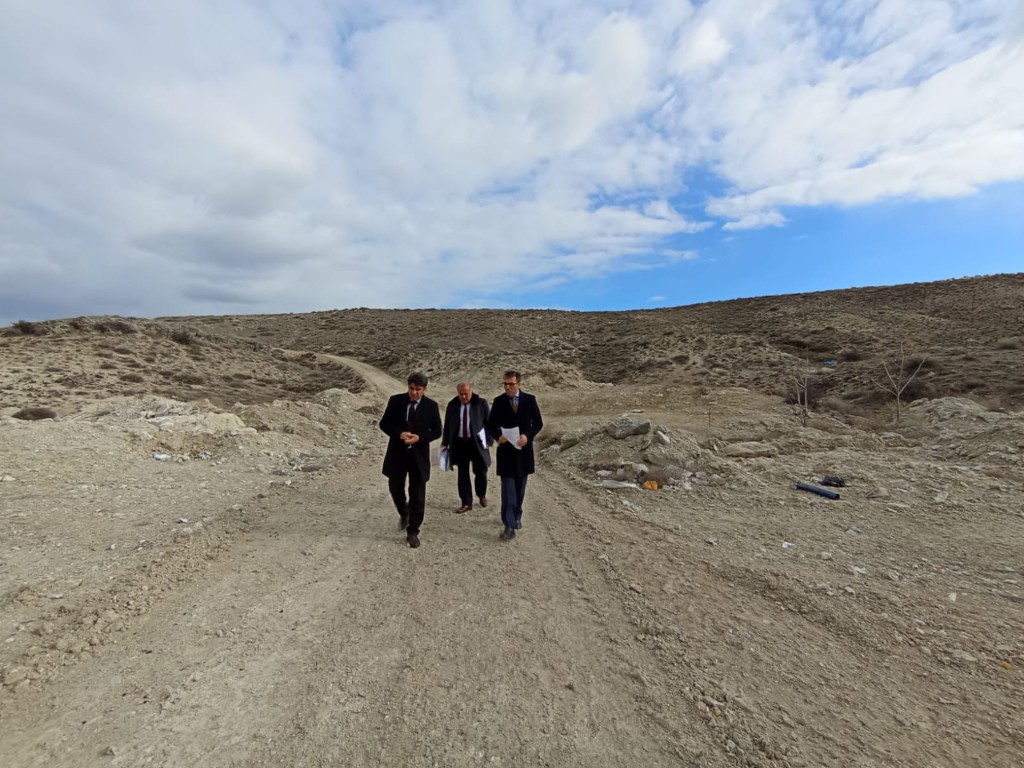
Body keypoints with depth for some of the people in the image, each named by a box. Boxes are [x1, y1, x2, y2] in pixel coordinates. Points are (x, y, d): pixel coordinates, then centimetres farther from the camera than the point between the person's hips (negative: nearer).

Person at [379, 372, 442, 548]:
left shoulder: (431, 406, -6)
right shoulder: (395, 400, -3)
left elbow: (437, 431, -2)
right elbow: (384, 423, -1)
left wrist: (419, 437, -20)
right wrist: (399, 434, -19)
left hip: (419, 454, -1)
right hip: (397, 453, 2)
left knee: (417, 494, 3)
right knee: (395, 488, 14)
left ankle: (413, 532, 18)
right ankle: (404, 513, 45)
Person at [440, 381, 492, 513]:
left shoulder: (481, 403, -6)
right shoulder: (452, 404, 1)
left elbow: (489, 423, -2)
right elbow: (447, 425, 9)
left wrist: (489, 441, -7)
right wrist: (445, 442, 7)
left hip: (477, 443, -2)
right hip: (459, 443, 2)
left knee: (480, 472, 7)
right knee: (463, 474, 7)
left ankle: (482, 495, 35)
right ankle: (466, 503, 19)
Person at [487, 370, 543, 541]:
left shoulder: (530, 400, -1)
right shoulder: (498, 401, -3)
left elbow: (538, 423, 1)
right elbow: (491, 425, 1)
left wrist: (528, 436, -16)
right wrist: (498, 436, -20)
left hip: (523, 449, 2)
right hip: (506, 450, -2)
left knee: (519, 488, 15)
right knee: (508, 489, -6)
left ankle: (516, 516, 35)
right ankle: (509, 525, -1)